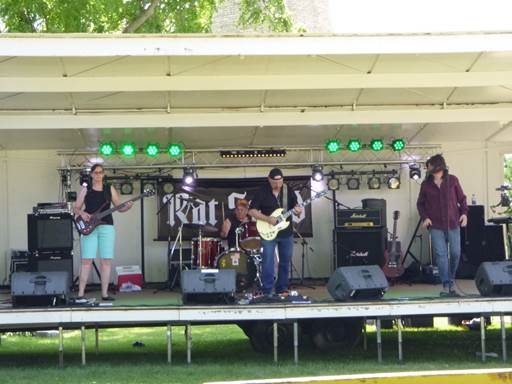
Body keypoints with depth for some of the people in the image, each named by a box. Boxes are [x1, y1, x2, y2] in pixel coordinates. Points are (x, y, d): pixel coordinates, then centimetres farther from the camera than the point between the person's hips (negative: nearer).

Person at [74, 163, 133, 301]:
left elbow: (119, 207, 11)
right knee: (86, 260, -7)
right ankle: (81, 294, -5)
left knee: (106, 260, -1)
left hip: (107, 227, 2)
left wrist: (127, 206, -10)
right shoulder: (85, 189, 8)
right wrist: (82, 213, -11)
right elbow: (76, 208, 9)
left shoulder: (109, 189, 12)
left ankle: (104, 293, 3)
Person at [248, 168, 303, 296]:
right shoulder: (262, 192, -8)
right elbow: (252, 211, -9)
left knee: (285, 262, 9)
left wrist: (297, 210, -15)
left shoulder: (288, 190, 2)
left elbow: (294, 206, 9)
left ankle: (282, 289, 19)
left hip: (286, 233, 4)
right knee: (268, 262, -8)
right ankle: (266, 292, -4)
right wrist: (268, 219, -20)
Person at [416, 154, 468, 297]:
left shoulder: (452, 180, 3)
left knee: (455, 253, 0)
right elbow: (420, 203, 12)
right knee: (440, 255, -7)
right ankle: (446, 285, -5)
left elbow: (462, 198, 8)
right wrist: (424, 217, -2)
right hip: (436, 226, 0)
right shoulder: (426, 184, 5)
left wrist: (464, 213, -5)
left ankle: (451, 279, 25)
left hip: (453, 224, 0)